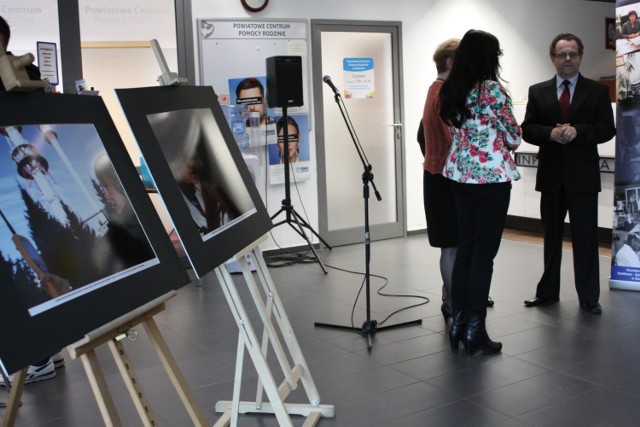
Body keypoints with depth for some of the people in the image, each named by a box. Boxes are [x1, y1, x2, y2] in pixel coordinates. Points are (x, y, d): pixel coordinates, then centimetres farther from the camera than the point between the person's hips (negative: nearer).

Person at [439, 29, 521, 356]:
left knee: (464, 250, 13)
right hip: (491, 176, -7)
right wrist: (507, 142, 15)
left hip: (460, 175, 7)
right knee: (483, 255, -1)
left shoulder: (450, 91, 7)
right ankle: (475, 331, 5)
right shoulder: (492, 90, -13)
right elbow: (514, 138, -6)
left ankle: (458, 323, 18)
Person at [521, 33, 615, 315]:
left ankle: (589, 297, 11)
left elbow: (607, 129, -3)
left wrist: (578, 131, -19)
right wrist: (550, 133, -16)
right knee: (551, 236, 12)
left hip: (583, 176, -2)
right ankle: (548, 292, 23)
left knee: (585, 238, 1)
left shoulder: (597, 91, 5)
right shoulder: (537, 92, 8)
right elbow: (527, 130, 2)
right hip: (551, 175, 2)